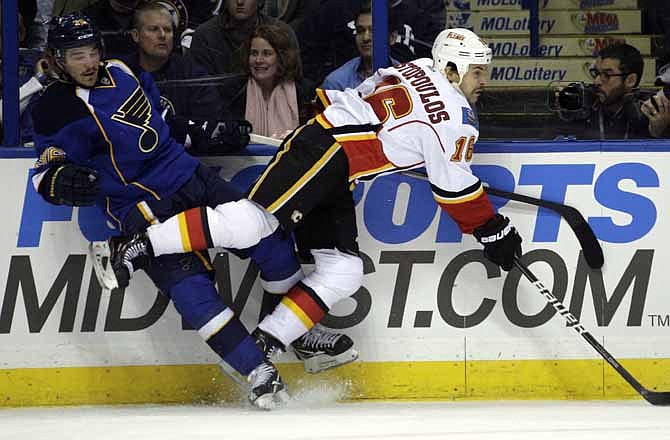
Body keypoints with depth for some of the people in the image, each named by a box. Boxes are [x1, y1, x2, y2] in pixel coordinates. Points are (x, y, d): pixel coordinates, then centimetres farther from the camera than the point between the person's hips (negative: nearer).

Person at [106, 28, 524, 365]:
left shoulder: (418, 70, 17)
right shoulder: (455, 117, -9)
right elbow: (455, 187, -6)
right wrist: (494, 231, 2)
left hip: (335, 178, 10)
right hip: (321, 151, -10)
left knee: (343, 271, 1)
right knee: (252, 221, -25)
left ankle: (267, 342, -5)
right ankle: (141, 244, -27)